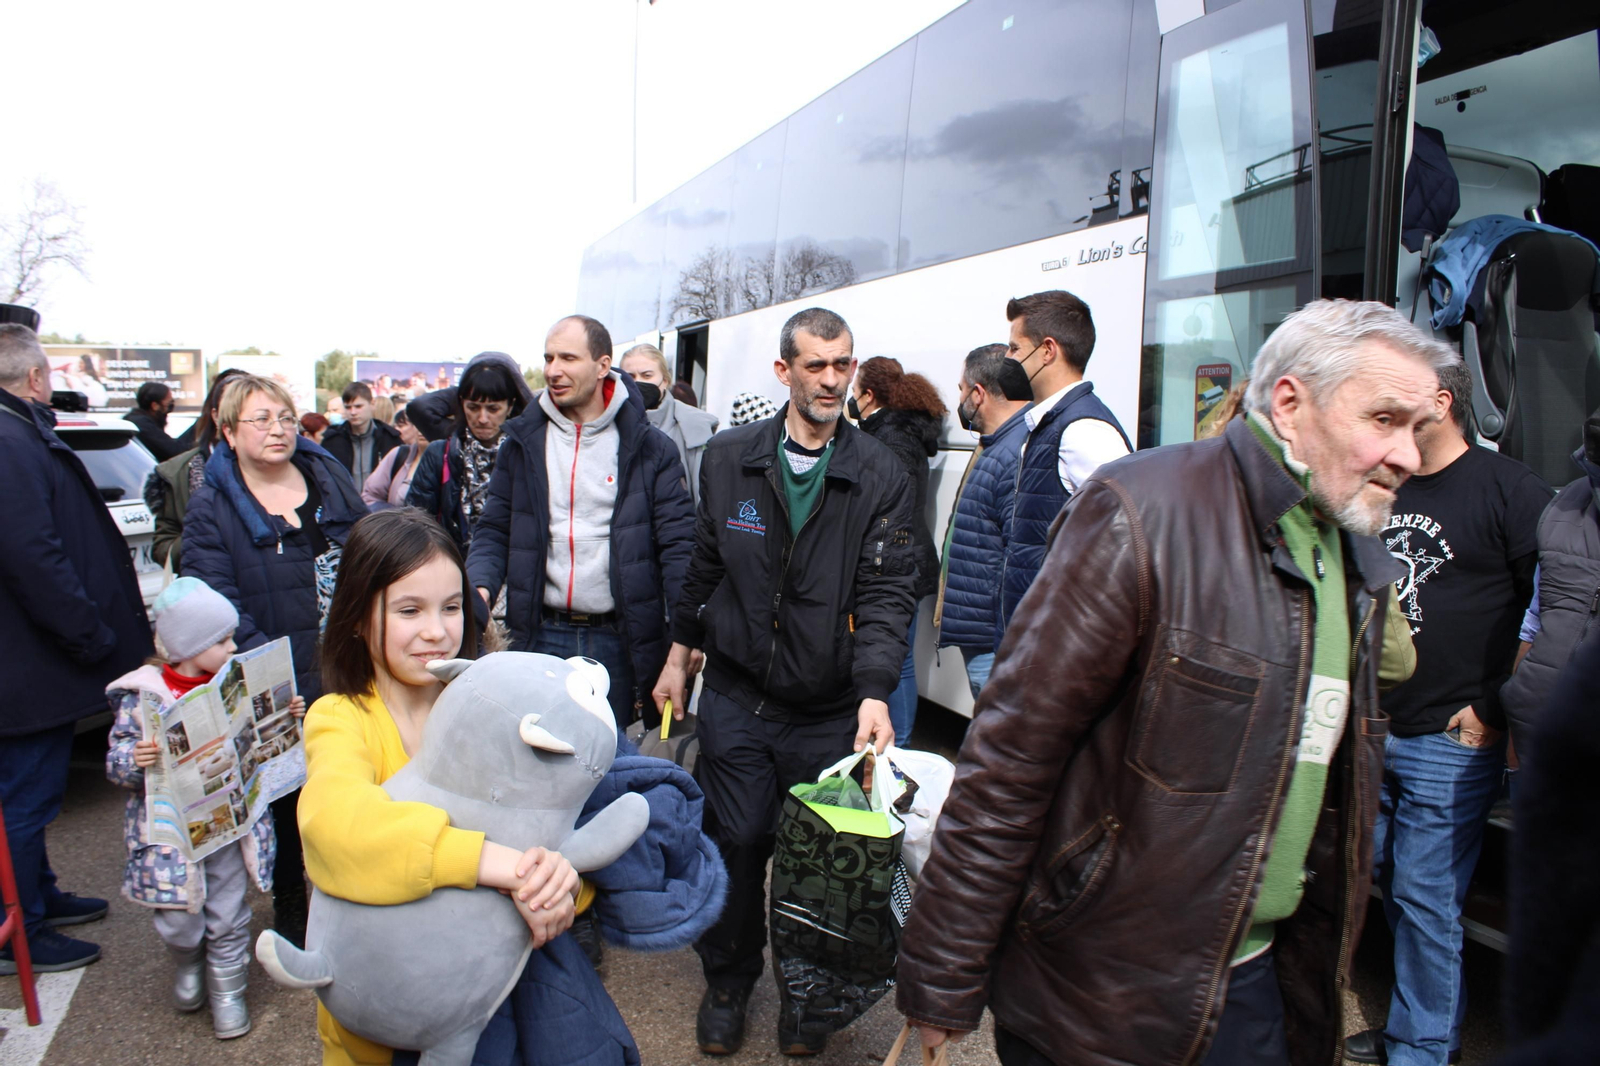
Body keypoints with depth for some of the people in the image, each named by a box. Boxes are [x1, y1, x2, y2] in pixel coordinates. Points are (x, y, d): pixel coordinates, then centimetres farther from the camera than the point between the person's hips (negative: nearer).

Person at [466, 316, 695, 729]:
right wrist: (480, 587, -10)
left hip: (620, 643, -2)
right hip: (541, 636, 2)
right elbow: (494, 530, 10)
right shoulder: (525, 440, 6)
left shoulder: (648, 447, -2)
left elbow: (678, 541, -6)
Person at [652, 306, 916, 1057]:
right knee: (735, 844, 10)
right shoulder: (728, 459, 1)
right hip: (735, 698, 1)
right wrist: (680, 653, 13)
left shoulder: (881, 476, -5)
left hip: (831, 712, -1)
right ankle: (728, 981, 37)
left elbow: (886, 591, -11)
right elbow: (703, 566, 11)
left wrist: (875, 692, -23)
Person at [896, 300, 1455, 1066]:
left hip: (1257, 984, 7)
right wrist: (943, 984, -17)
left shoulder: (1359, 567, 6)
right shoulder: (1143, 513, -20)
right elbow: (1009, 759, -21)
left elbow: (1338, 794, 15)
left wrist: (1320, 986, 19)